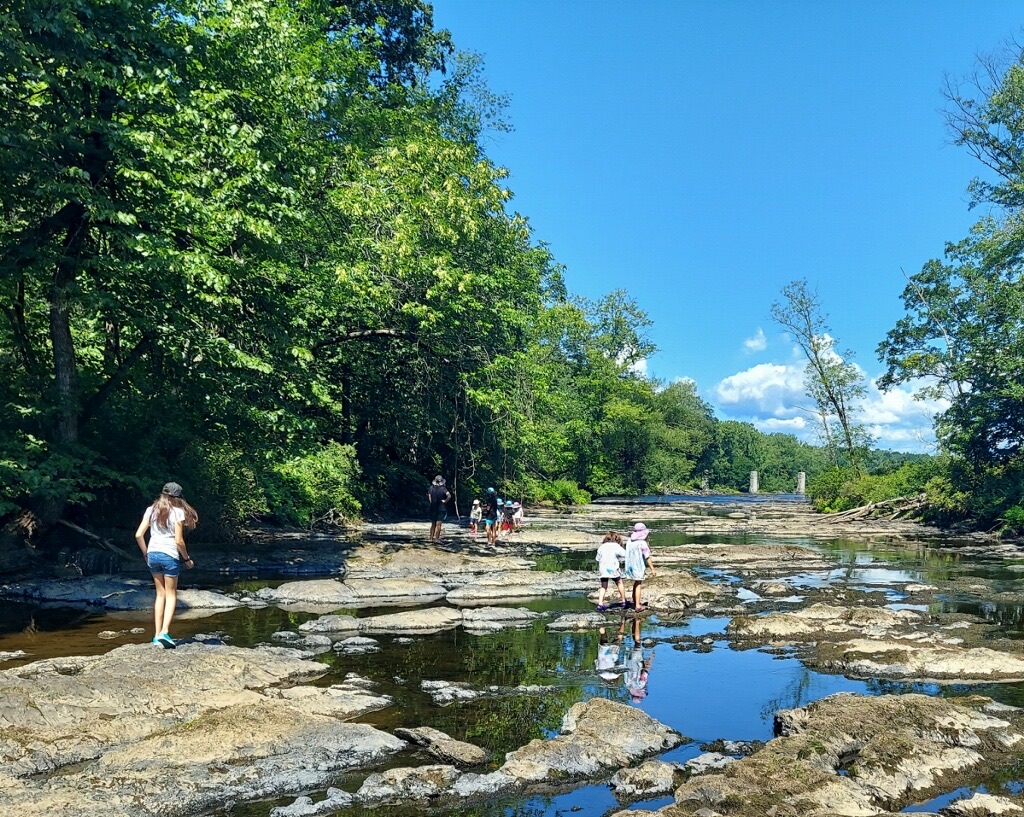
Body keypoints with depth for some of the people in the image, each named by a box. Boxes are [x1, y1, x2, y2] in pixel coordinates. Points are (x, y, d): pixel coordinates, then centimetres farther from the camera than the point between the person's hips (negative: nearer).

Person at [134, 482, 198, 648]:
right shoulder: (178, 512, -7)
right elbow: (179, 541, -11)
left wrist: (145, 553, 15)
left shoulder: (151, 510, 7)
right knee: (171, 595, 7)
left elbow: (138, 535, 2)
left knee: (160, 594, 14)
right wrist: (187, 559, 2)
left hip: (153, 554, 4)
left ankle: (157, 634, 11)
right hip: (170, 555, -4)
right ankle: (164, 632, -8)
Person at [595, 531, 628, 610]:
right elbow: (625, 554, -5)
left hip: (602, 569, 3)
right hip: (613, 568, -3)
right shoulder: (616, 546, -1)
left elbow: (597, 559, 11)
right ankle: (624, 601, 23)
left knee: (603, 587, 9)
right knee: (619, 583, 17)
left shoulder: (602, 546, 9)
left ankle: (600, 604, -5)